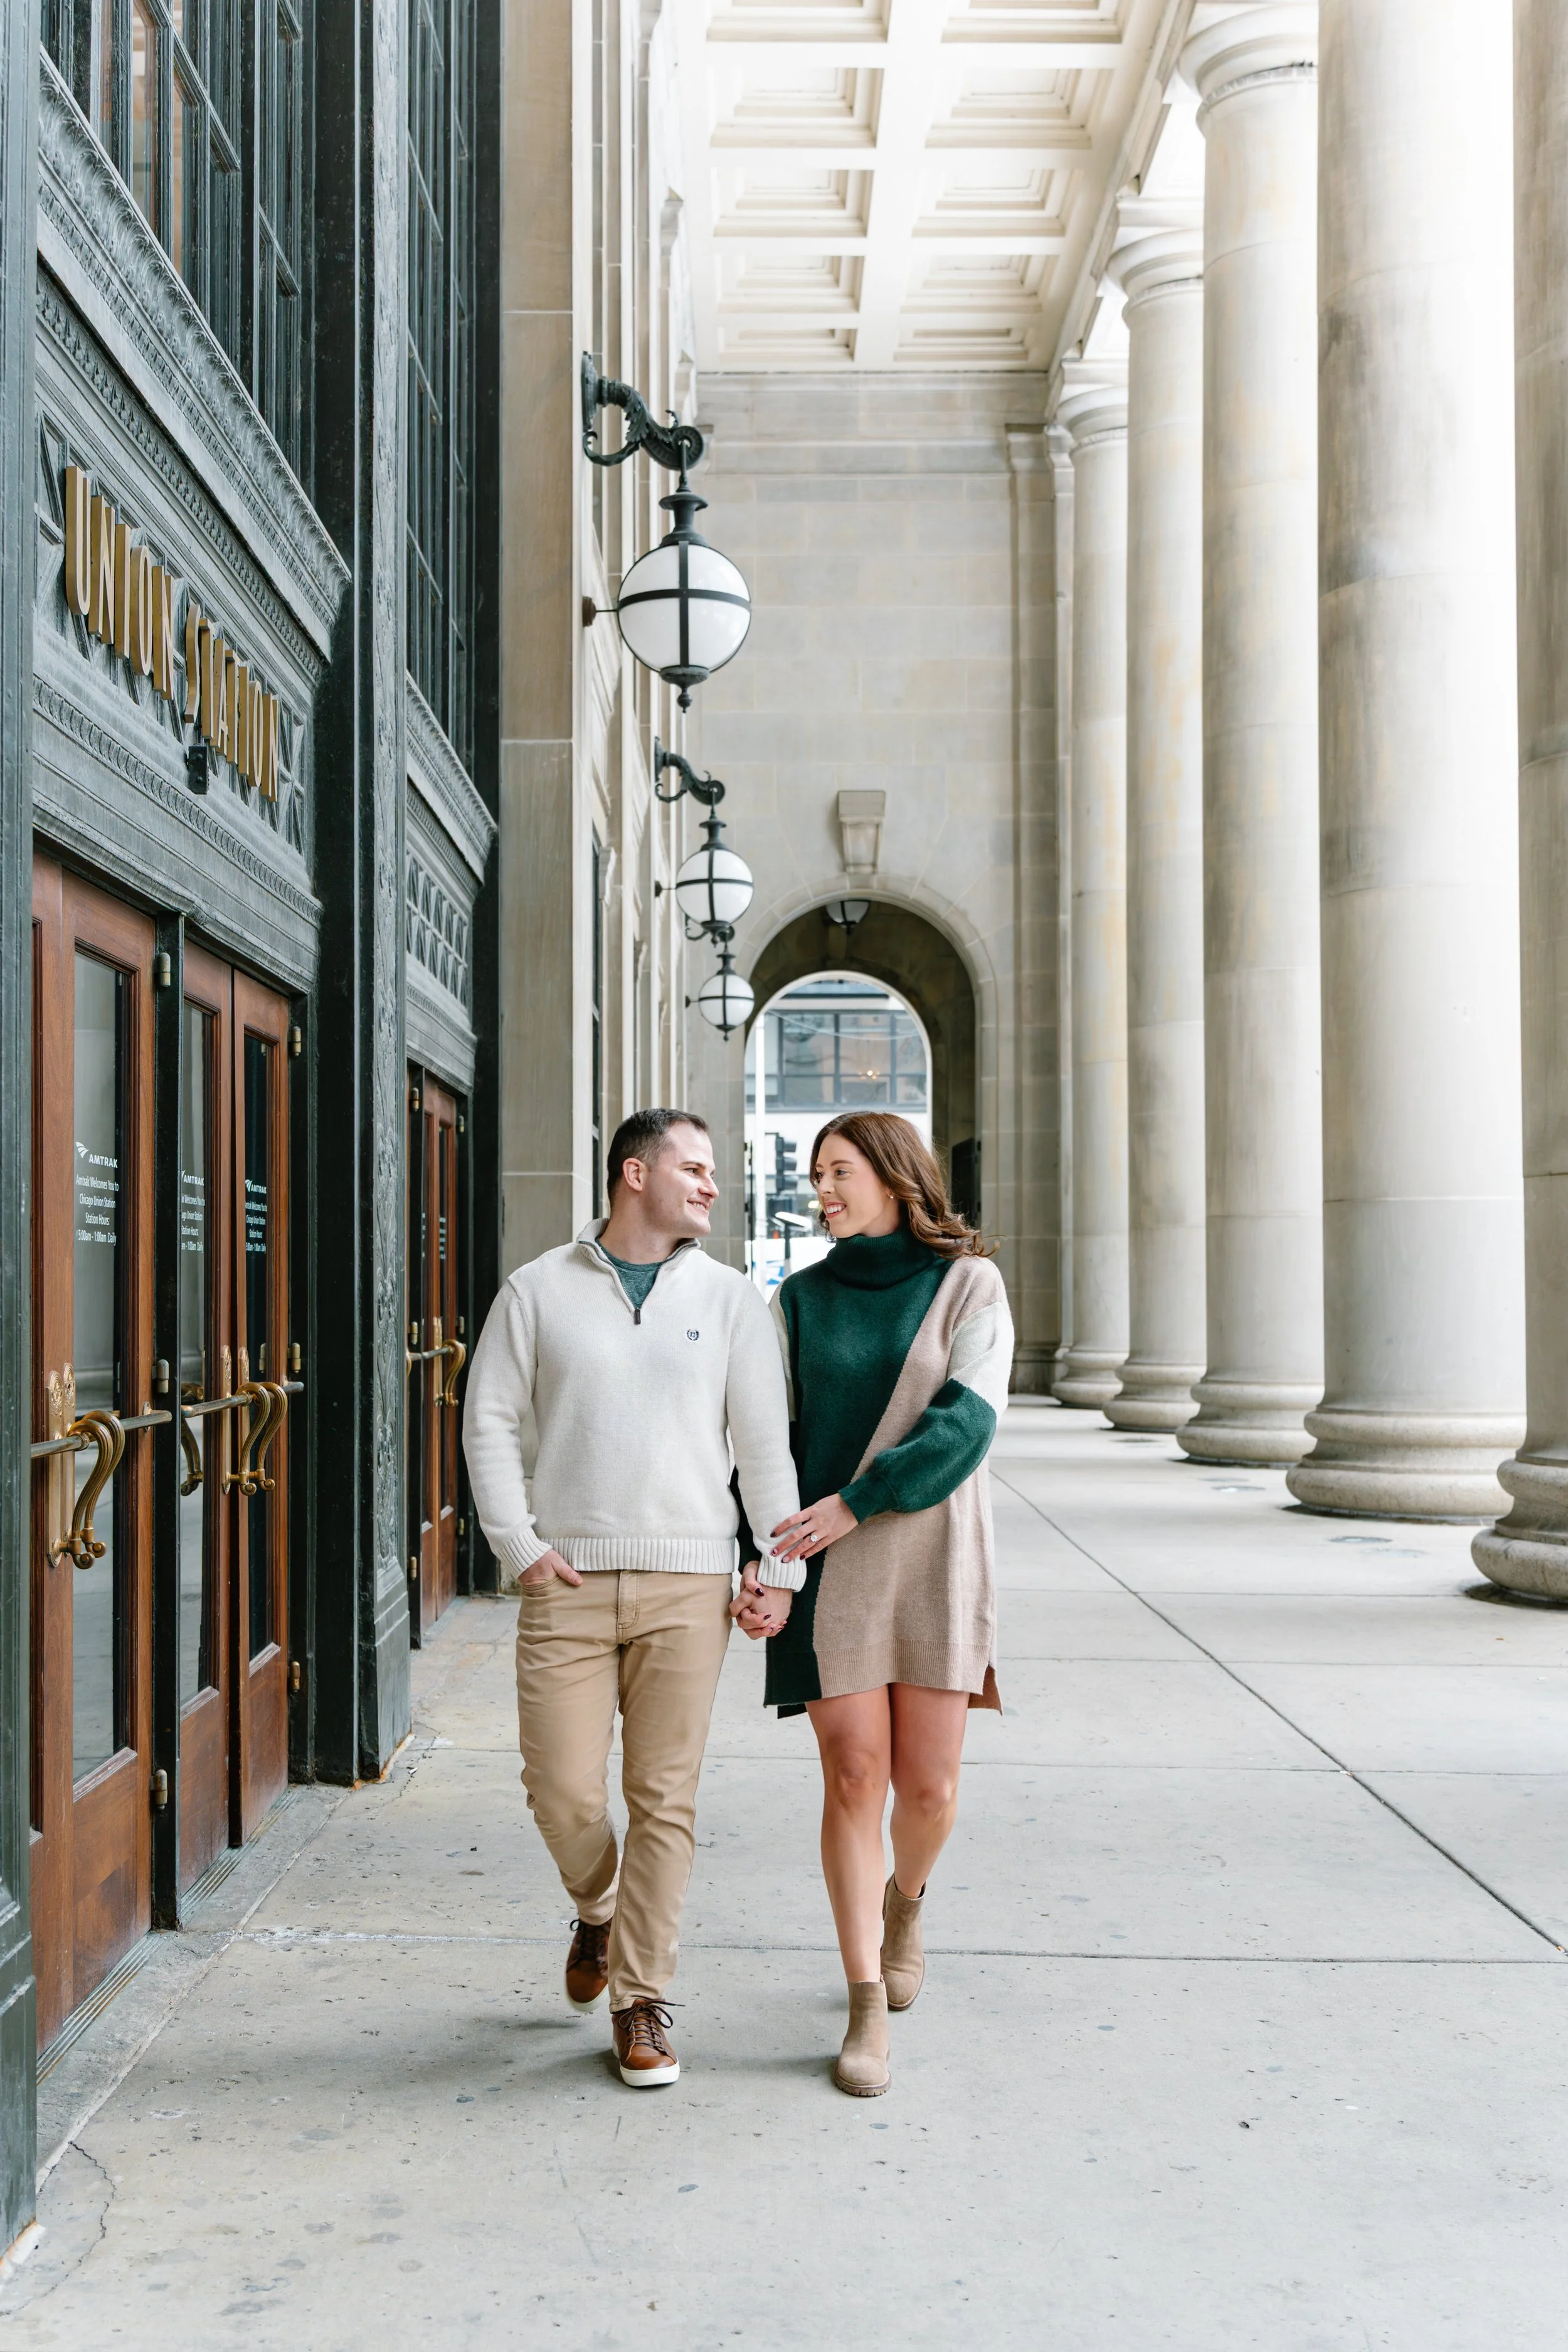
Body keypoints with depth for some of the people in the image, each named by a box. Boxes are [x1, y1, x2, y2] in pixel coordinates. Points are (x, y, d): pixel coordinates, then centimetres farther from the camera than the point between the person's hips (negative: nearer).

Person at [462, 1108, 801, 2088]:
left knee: (665, 1798, 1)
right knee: (563, 1792, -1)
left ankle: (641, 2001, 15)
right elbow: (490, 1421, 5)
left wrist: (781, 1564, -2)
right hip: (567, 1583, 0)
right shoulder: (541, 1289, 5)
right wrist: (520, 1546, -3)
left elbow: (764, 1441, 6)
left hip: (687, 1583, 1)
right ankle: (598, 1909, 32)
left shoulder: (730, 1298, 7)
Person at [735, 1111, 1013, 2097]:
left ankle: (905, 1898, 35)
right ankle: (868, 2010, 8)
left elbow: (965, 1424, -12)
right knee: (854, 1780, -3)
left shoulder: (969, 1284, -1)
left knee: (928, 1784, 1)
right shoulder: (802, 1299, 7)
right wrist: (763, 1567, -7)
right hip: (828, 1569, 1)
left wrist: (857, 1502, -19)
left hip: (933, 1561, -1)